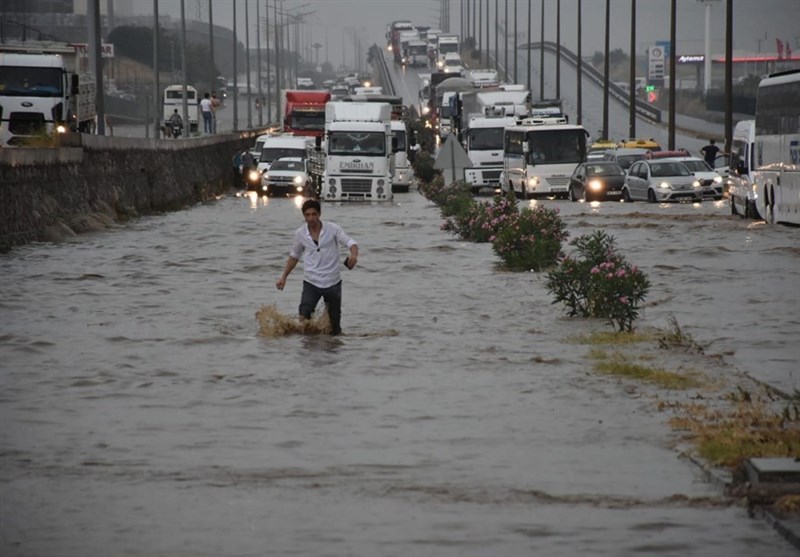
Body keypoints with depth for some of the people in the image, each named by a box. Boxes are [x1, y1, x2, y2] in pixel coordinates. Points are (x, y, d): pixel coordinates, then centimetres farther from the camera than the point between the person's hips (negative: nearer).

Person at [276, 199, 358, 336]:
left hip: (332, 282, -1)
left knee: (334, 321, 9)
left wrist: (354, 255, -36)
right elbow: (294, 256, 15)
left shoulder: (332, 229, -7)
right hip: (311, 283, 1)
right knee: (304, 316, -18)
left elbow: (350, 242, -12)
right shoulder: (300, 234, 0)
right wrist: (284, 277, 14)